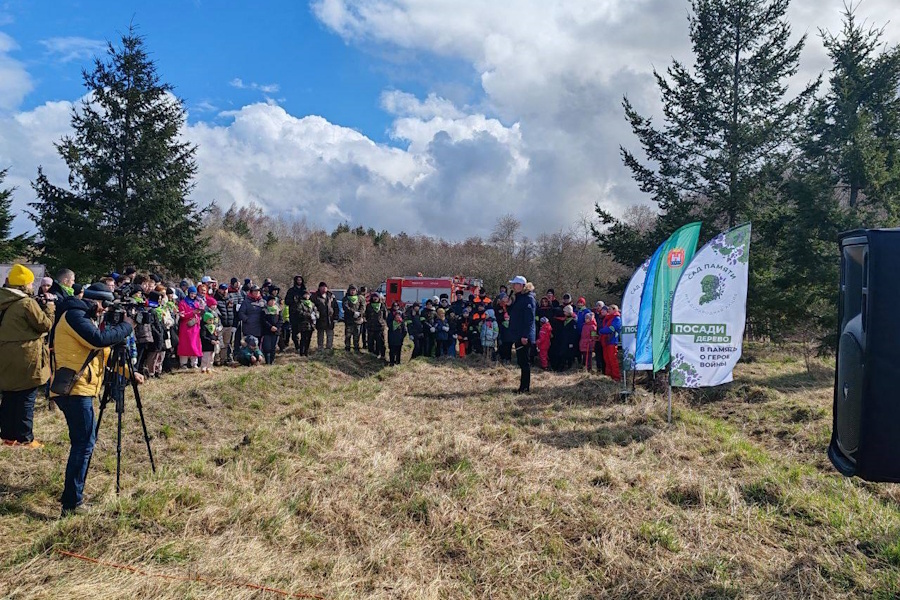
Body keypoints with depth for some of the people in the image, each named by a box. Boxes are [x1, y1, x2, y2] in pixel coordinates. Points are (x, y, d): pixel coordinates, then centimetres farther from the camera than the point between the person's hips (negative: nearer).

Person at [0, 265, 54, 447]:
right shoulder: (27, 303, -18)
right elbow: (45, 325, -11)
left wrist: (39, 305, 12)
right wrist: (49, 306, 1)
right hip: (26, 359, -8)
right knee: (26, 400, 0)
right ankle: (25, 438, 6)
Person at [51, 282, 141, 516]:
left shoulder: (85, 319, 21)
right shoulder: (74, 315, -10)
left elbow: (102, 354, 23)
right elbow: (100, 339, -26)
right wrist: (126, 326, -12)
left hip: (78, 388, 11)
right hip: (74, 389, -11)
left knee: (82, 443, 18)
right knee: (84, 444, -10)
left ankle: (74, 494, 28)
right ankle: (71, 503, -8)